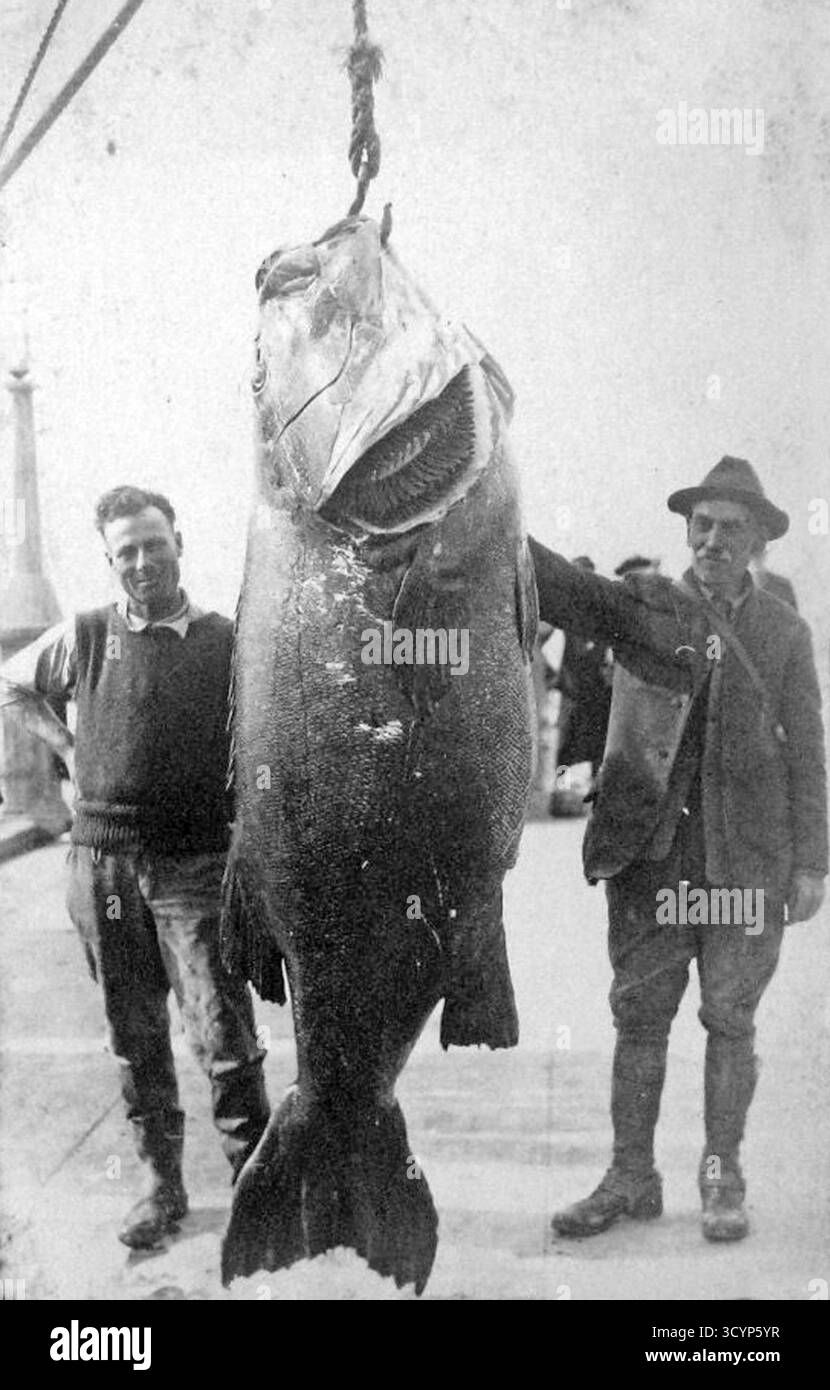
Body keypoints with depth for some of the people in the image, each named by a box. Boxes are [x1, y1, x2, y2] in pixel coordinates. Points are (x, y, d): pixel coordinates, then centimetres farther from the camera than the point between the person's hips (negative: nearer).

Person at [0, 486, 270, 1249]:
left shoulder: (226, 641, -1)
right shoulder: (85, 637, 4)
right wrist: (68, 746, 12)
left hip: (198, 865, -2)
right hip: (104, 862, 3)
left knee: (225, 1037, -6)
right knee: (136, 1036, 12)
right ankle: (163, 1185, 25)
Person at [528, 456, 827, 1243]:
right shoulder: (641, 606, 4)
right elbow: (557, 585, -12)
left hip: (745, 854, 0)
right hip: (650, 847, 0)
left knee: (729, 1020, 6)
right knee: (639, 1016, 6)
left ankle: (722, 1180, 21)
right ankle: (631, 1178, 18)